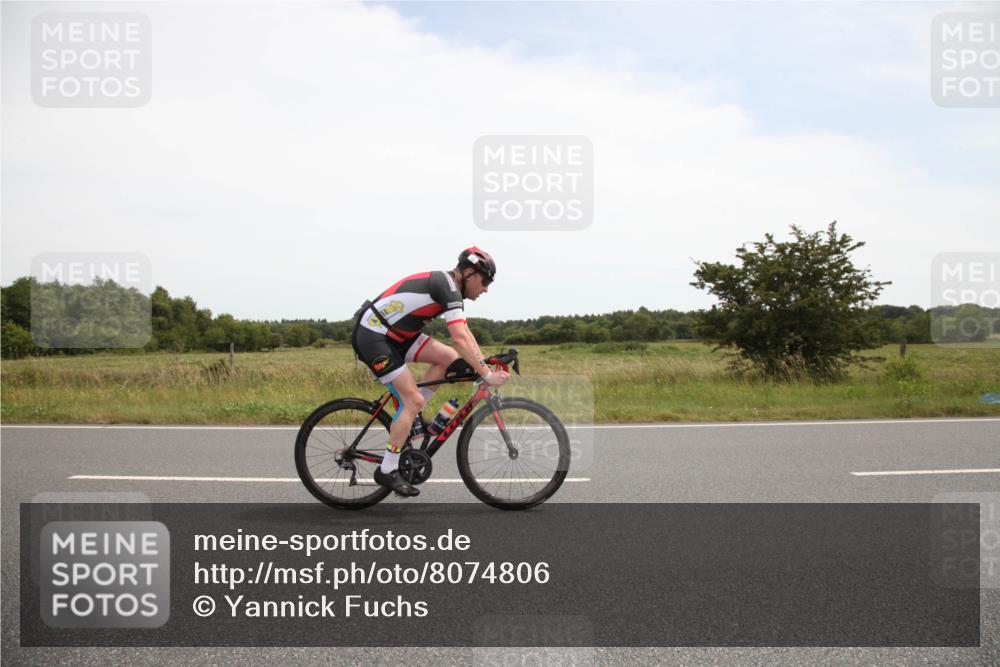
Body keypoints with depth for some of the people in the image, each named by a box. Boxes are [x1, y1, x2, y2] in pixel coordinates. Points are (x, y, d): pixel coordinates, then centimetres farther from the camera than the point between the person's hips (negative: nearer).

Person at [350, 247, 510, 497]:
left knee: (449, 358, 1)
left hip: (394, 335, 9)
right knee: (414, 399, -11)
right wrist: (487, 375, -25)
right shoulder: (447, 286, -20)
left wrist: (485, 364, 5)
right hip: (372, 336, -9)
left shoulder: (450, 288, 10)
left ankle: (410, 415, 10)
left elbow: (466, 334, 14)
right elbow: (460, 339, -28)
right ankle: (387, 471, -1)